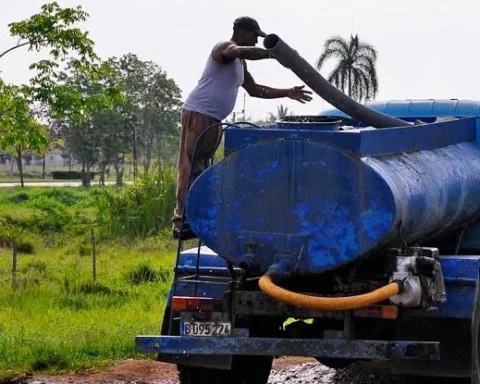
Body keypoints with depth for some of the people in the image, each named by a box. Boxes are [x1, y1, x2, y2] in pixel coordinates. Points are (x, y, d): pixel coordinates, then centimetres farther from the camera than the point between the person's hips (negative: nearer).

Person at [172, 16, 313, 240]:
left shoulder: (240, 63, 21)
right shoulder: (224, 48, -9)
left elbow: (254, 90, 30)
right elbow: (242, 51, -33)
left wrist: (287, 93, 24)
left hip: (214, 120, 10)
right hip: (198, 114, -10)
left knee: (202, 168, 9)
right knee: (191, 167, -12)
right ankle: (182, 222, -15)